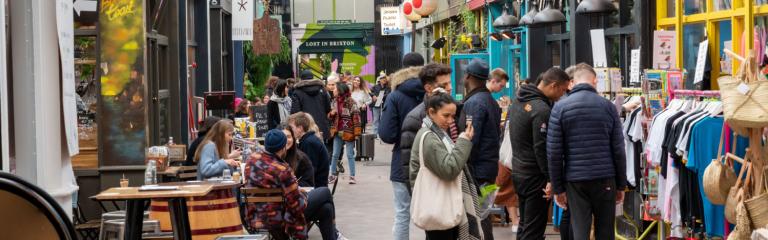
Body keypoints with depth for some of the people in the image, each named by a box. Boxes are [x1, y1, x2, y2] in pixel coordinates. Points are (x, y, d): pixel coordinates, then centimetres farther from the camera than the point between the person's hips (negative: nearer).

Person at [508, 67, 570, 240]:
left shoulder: (518, 101, 8)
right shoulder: (542, 110, -21)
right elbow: (542, 149, -23)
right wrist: (551, 178, -17)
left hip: (518, 171, 9)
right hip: (535, 176, -9)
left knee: (524, 226, 17)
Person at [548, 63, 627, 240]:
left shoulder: (560, 107, -1)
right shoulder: (608, 106, 1)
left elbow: (554, 153, -3)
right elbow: (618, 150, 2)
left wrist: (557, 188, 3)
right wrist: (621, 185, 10)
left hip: (575, 180, -1)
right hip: (605, 179, 1)